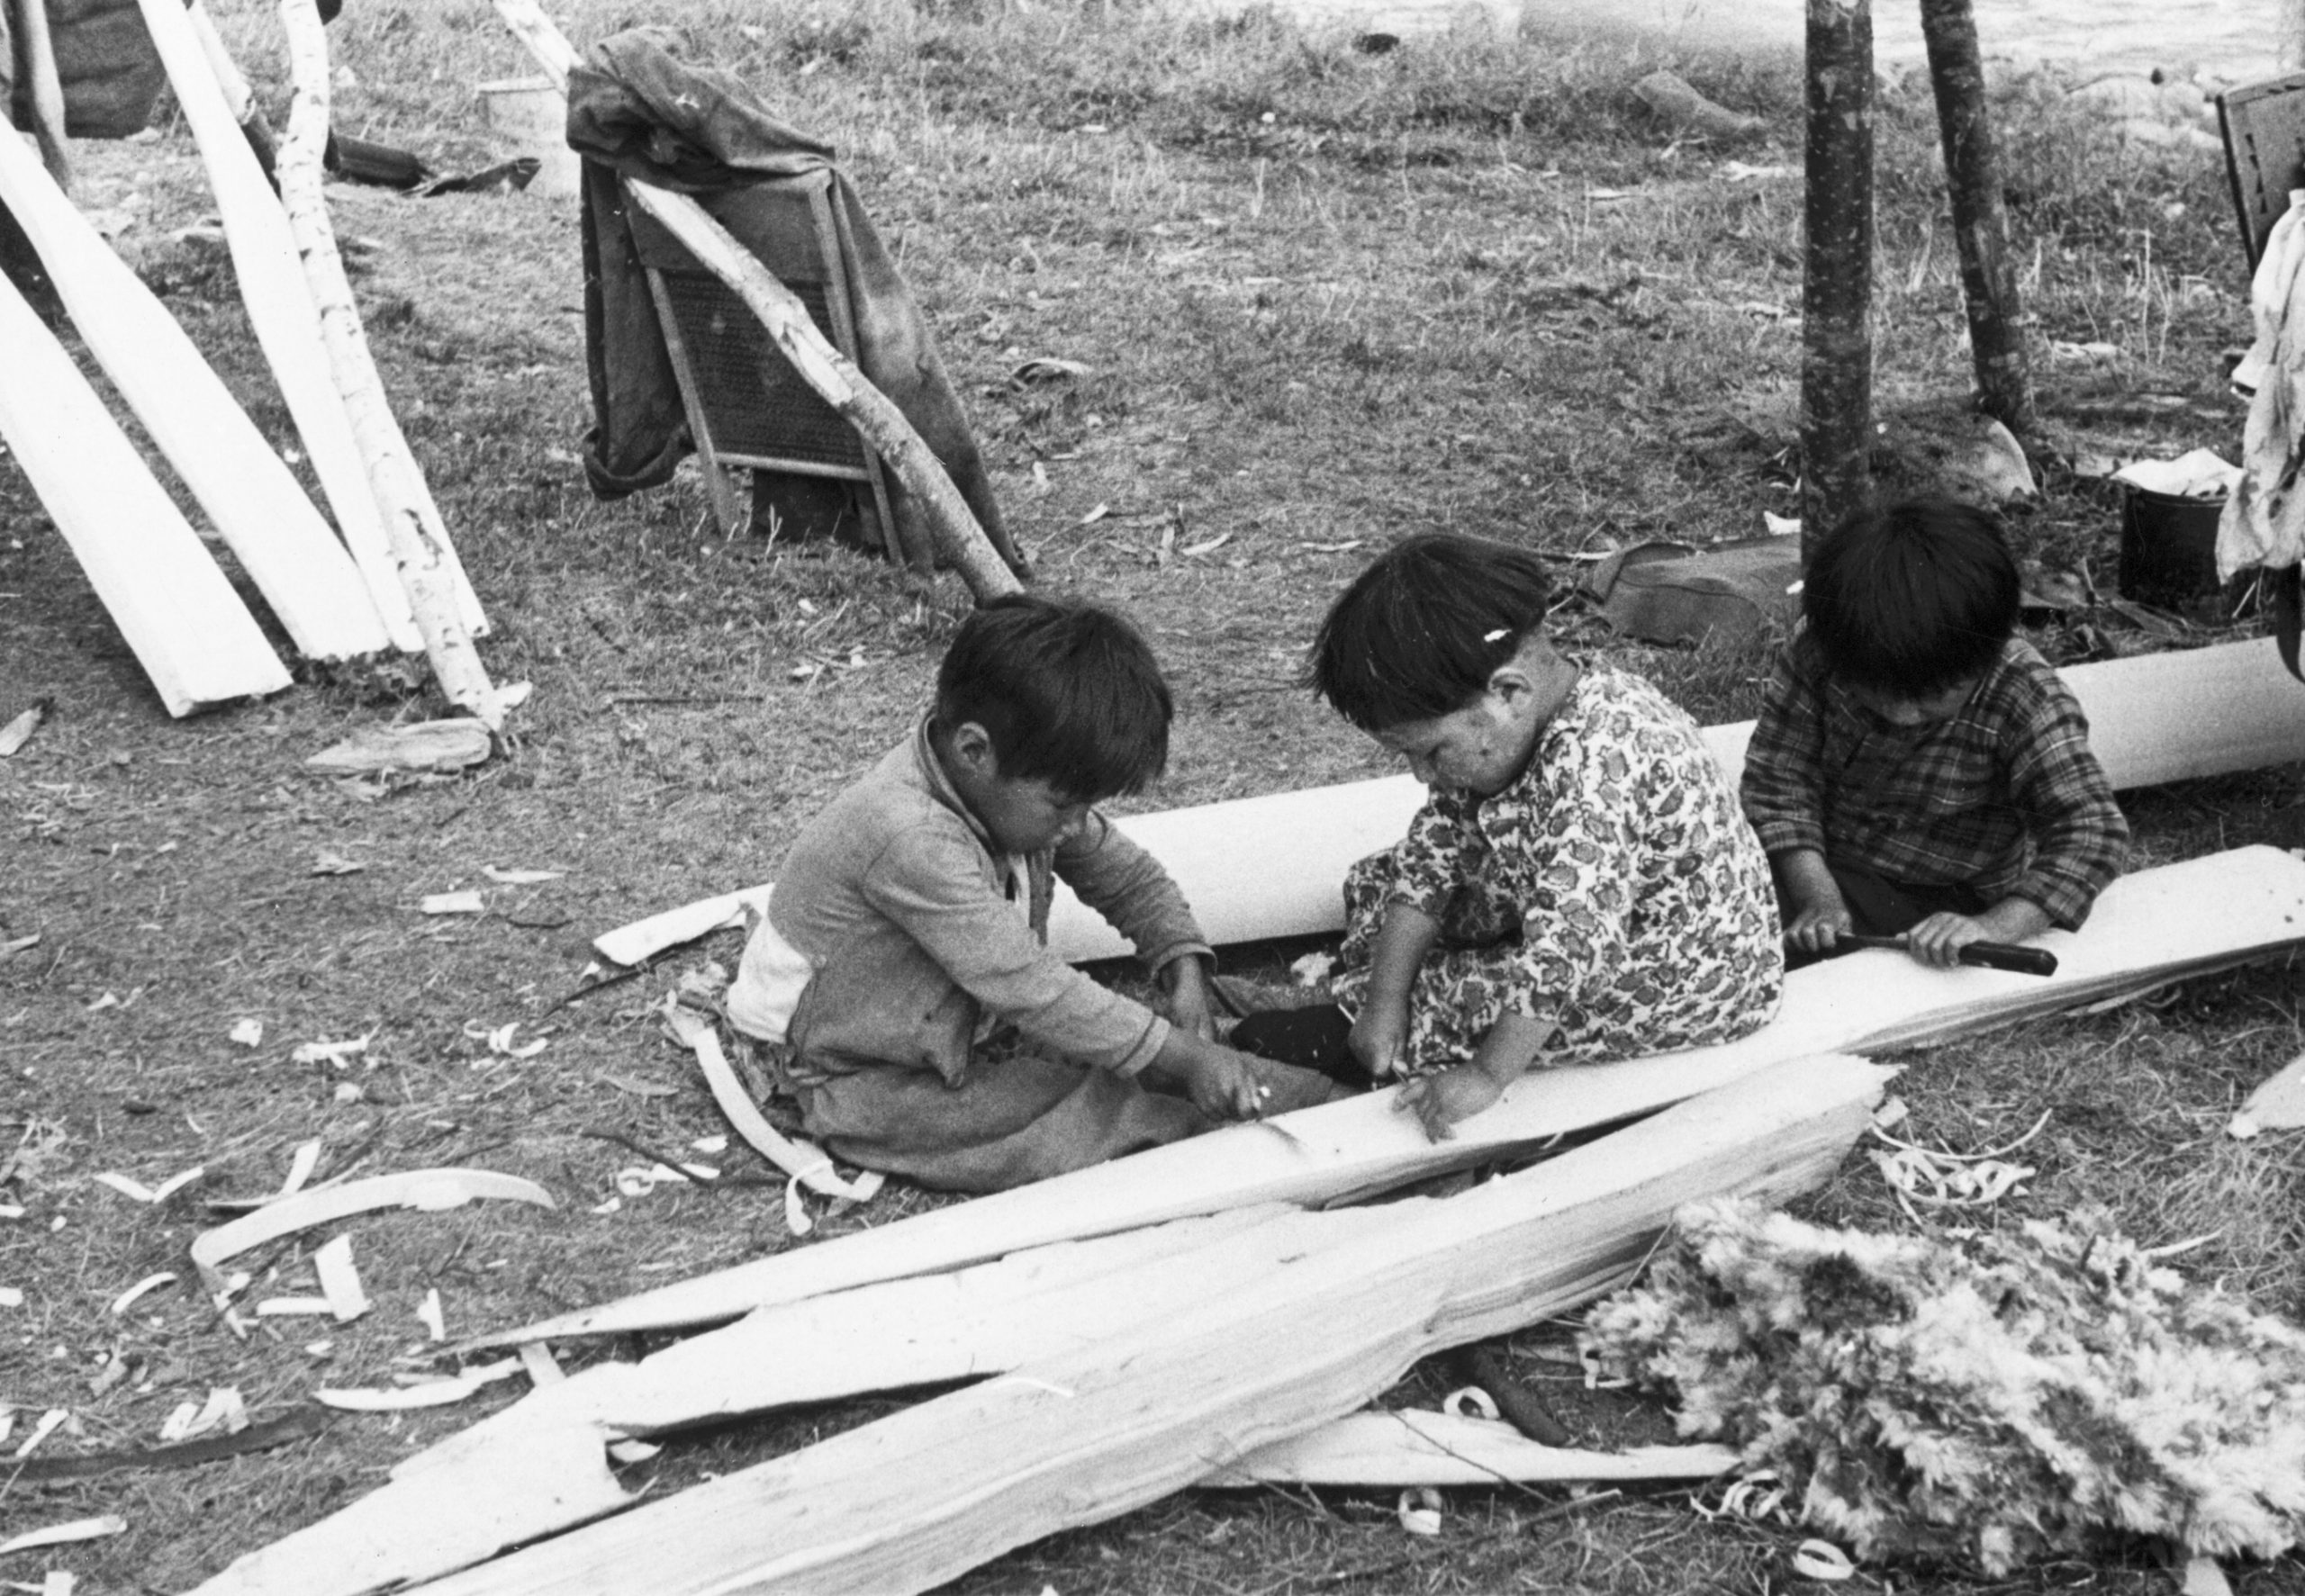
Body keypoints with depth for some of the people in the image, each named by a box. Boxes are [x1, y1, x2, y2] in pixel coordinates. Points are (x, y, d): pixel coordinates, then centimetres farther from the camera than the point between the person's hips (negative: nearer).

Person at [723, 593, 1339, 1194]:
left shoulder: (1018, 789, -9)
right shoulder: (912, 840, -37)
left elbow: (1128, 877, 5)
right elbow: (1029, 989, -35)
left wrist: (1185, 972, -11)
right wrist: (1183, 1057, -31)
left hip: (972, 1031, 8)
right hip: (871, 1085, -8)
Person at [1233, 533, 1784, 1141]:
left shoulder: (1592, 767, -37)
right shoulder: (1497, 723, -8)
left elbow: (1562, 951, -37)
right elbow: (1435, 853, -4)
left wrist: (1486, 1076, -29)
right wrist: (1385, 999, -9)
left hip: (1692, 988, -9)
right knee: (1380, 884, 7)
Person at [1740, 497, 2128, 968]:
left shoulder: (2025, 699, -20)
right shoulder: (1818, 656, -14)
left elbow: (2093, 832, -24)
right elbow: (1778, 778, -9)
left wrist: (1994, 928, -38)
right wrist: (1817, 897, -24)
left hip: (1949, 909, -3)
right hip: (1826, 872, 3)